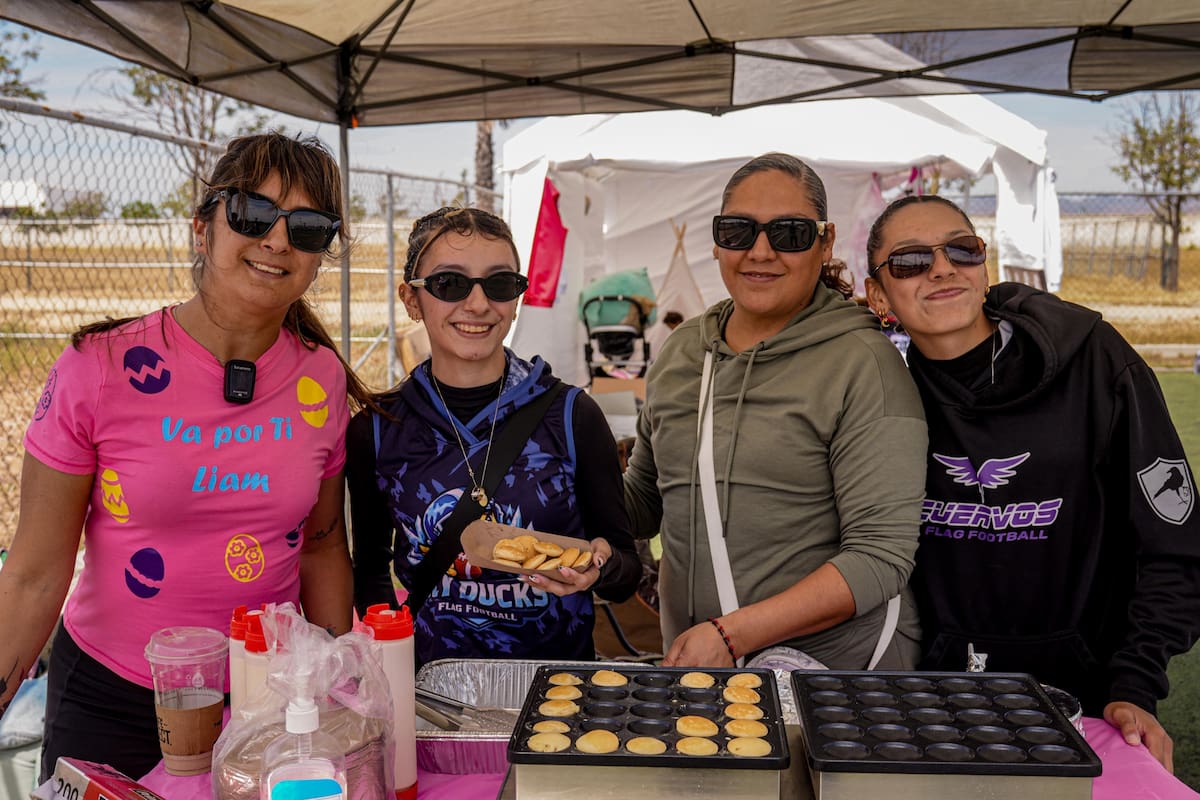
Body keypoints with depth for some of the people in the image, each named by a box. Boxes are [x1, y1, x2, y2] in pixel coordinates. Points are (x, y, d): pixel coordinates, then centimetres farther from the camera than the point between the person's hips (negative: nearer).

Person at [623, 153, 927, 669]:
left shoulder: (861, 362, -7)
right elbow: (644, 497, 20)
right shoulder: (680, 352, 10)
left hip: (837, 665, -6)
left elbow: (882, 554, -12)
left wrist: (731, 635, -18)